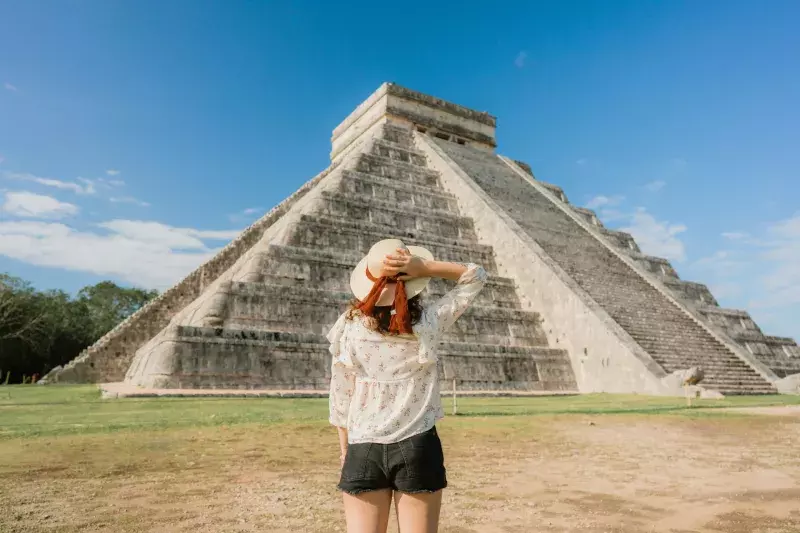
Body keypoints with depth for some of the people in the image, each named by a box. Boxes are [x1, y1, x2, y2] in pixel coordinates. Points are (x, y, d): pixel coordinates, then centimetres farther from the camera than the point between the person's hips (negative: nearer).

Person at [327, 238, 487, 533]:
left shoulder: (348, 328, -5)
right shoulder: (427, 323, -8)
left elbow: (339, 398, 2)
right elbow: (475, 276, 4)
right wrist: (424, 268, -10)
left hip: (363, 451, 1)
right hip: (418, 448, 0)